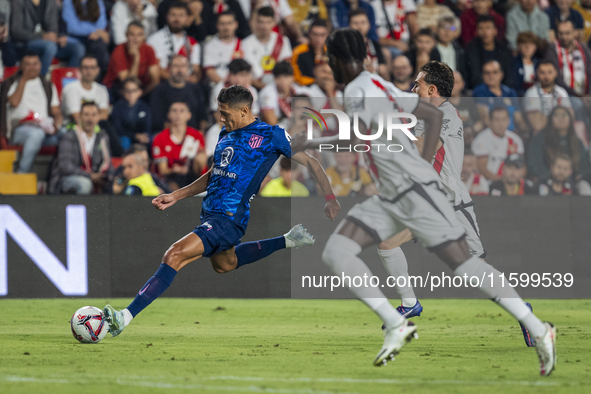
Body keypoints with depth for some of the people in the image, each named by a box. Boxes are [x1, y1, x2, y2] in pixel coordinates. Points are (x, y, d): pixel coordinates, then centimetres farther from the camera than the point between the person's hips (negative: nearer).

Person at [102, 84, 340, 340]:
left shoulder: (270, 135, -6)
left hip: (229, 218, -10)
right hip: (209, 212, 10)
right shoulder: (226, 135, 15)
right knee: (225, 264, 34)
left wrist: (329, 197, -4)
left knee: (175, 255, -24)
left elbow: (310, 162, 1)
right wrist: (175, 196, 19)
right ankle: (288, 241, 44)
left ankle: (126, 317, -31)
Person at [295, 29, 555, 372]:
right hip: (391, 198, 9)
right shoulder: (381, 85, 17)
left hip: (416, 190, -9)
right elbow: (434, 115, 22)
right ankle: (395, 324, -9)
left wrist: (306, 143, -17)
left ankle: (539, 330, -4)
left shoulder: (359, 90, -10)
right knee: (336, 252, -4)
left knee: (463, 263, -8)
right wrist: (423, 164, 18)